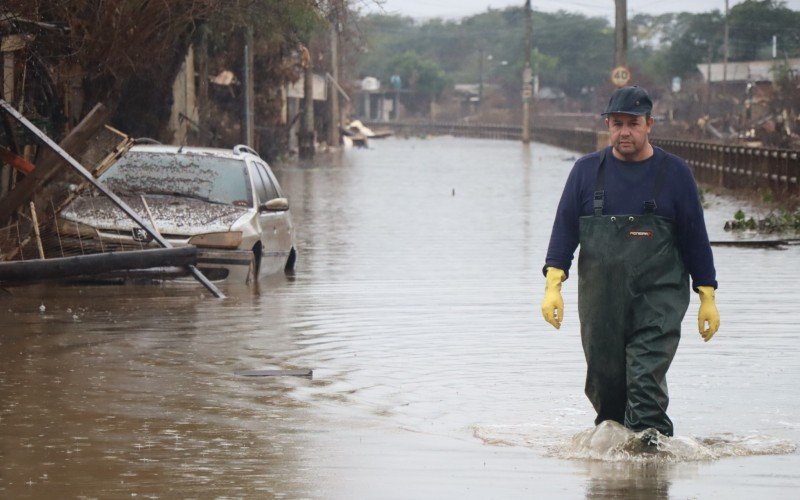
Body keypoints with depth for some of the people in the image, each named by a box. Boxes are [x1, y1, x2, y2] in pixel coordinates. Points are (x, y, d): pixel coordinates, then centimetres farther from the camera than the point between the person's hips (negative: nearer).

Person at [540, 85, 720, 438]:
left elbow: (695, 236, 6)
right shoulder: (586, 171, 7)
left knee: (646, 381, -15)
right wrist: (553, 284, -7)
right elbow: (564, 228, 5)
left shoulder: (674, 173, 3)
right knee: (604, 383, 7)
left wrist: (707, 296, 5)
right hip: (600, 299, 3)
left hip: (658, 298, -3)